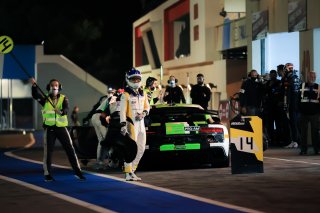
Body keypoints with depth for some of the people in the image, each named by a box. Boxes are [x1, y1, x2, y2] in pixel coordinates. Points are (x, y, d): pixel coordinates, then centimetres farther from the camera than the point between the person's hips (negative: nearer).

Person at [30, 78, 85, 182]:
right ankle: (47, 174, 10)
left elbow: (66, 109, -16)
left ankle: (78, 171, 8)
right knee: (48, 151, 0)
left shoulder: (64, 98, 2)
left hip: (61, 128, 0)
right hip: (49, 128, 0)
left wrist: (61, 111, -40)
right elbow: (35, 95, -15)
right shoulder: (45, 99, 4)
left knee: (70, 149, 0)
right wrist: (34, 85, -33)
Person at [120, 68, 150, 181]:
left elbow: (147, 107, 20)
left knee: (141, 148, 9)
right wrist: (123, 125, -19)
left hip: (141, 123, 7)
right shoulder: (126, 95, -6)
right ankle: (129, 173, -9)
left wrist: (143, 113, -3)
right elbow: (122, 111, -11)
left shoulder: (143, 94, 14)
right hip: (131, 123, -7)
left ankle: (132, 170, 19)